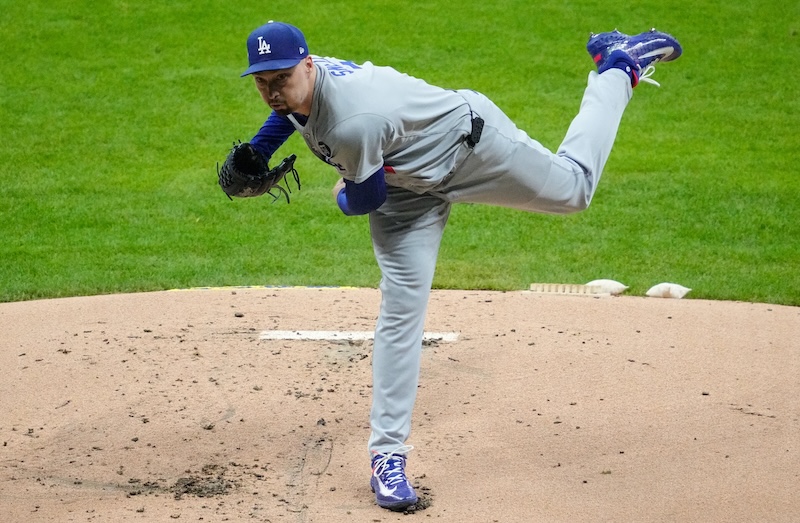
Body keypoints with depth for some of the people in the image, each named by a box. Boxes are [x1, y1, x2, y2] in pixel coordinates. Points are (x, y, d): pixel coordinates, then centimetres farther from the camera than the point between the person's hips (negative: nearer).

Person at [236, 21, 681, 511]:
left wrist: (342, 194, -1)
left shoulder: (354, 123, -43)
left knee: (571, 189, 19)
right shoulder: (299, 81, -18)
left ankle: (617, 66, 39)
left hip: (470, 144, -6)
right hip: (409, 187, 6)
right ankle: (387, 454, 0)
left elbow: (366, 200, -23)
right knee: (401, 309, -3)